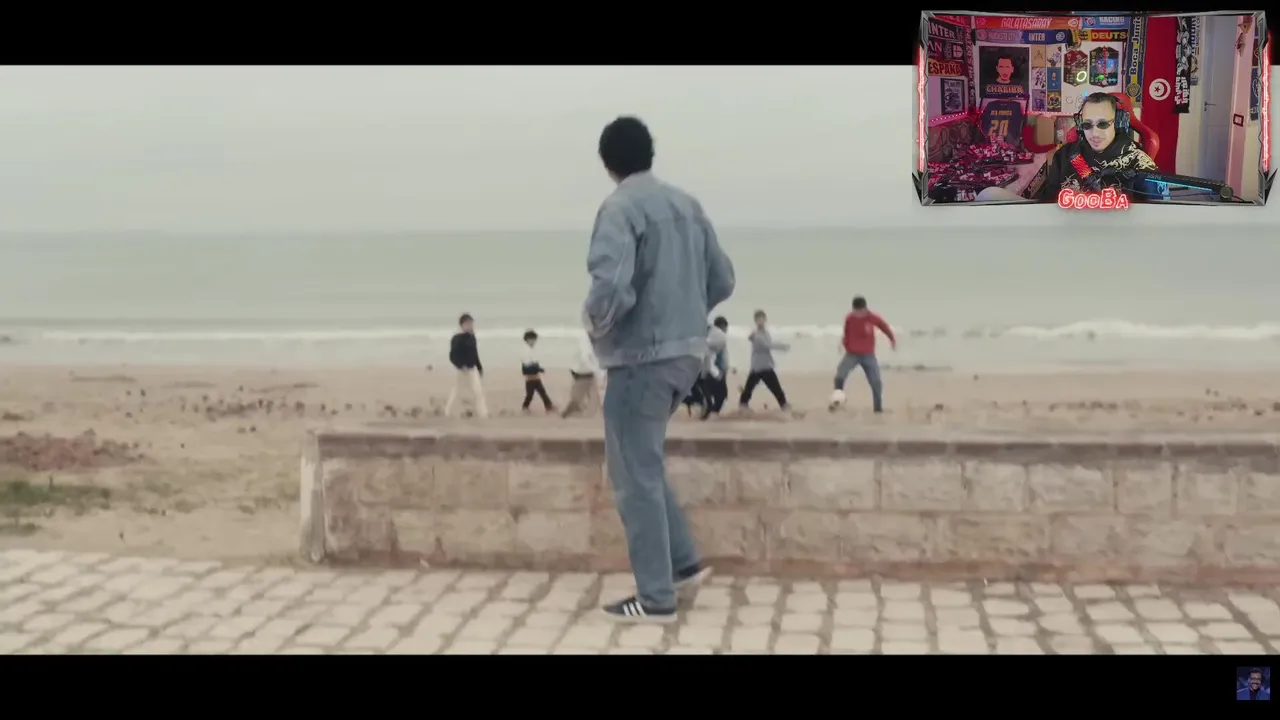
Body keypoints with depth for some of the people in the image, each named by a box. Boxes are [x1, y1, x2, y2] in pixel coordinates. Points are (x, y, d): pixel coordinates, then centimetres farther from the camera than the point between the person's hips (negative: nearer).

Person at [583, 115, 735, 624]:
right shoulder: (687, 204, 11)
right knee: (643, 463, 22)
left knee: (635, 477, 0)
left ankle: (655, 598, 5)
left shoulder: (620, 208, -13)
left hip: (641, 356, -8)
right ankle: (682, 562, 24)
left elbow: (611, 285, -27)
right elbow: (723, 280, 13)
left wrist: (595, 322, -7)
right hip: (685, 352, 8)